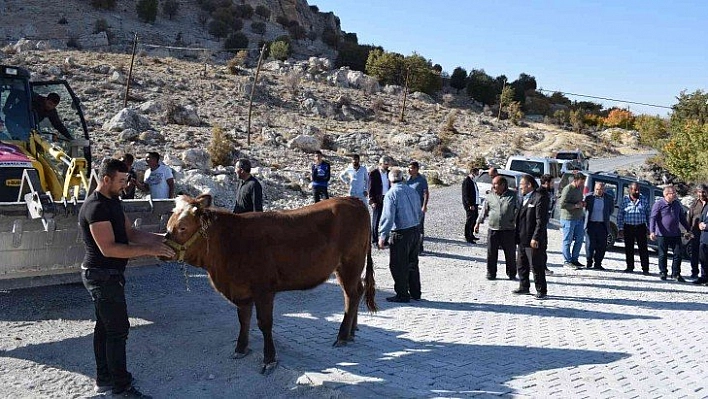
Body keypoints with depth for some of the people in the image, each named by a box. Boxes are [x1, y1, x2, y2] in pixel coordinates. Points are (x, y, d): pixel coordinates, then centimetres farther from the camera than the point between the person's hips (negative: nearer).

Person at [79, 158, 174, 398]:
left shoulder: (113, 202, 11)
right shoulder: (96, 207, -21)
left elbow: (130, 233, 10)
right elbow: (108, 248, -27)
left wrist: (159, 238, -3)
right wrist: (149, 250, -29)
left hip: (107, 275, 10)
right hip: (103, 275, -10)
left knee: (105, 326, 17)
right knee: (118, 329, -5)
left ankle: (104, 379, 28)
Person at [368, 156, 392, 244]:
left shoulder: (389, 173, 9)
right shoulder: (373, 173, -5)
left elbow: (391, 187, 13)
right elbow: (370, 189, -6)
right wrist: (372, 201, -12)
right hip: (377, 201, -4)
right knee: (375, 221, 2)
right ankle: (374, 241, 11)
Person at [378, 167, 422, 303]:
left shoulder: (391, 194, -13)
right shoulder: (413, 191, 8)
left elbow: (388, 217, -17)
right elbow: (419, 213, 16)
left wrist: (382, 236, -12)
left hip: (400, 234, -7)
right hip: (415, 231, 7)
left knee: (398, 266, 3)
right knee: (412, 264, 17)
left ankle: (402, 294, 7)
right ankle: (415, 293, 25)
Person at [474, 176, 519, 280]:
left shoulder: (513, 196, 1)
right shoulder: (490, 196, 8)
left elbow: (517, 211, 3)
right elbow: (484, 210, 13)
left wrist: (517, 224, -6)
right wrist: (478, 223, 10)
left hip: (509, 230, -2)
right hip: (493, 230, 2)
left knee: (510, 254, 6)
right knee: (491, 253, 3)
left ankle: (511, 274, 21)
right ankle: (491, 273, 15)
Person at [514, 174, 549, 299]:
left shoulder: (540, 198, -14)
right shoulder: (525, 198, 15)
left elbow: (541, 221, -19)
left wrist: (535, 238, -22)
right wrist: (518, 236, 16)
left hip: (534, 240, -9)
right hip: (522, 239, 9)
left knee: (537, 267, -1)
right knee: (521, 265, 17)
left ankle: (541, 290, 10)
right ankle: (524, 287, 29)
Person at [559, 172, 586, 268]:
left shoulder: (580, 188, 13)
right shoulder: (568, 189, -15)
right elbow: (562, 204, -21)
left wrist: (582, 204, 7)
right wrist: (575, 205, -21)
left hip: (579, 218, 9)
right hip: (568, 218, -9)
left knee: (580, 239, 11)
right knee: (567, 240, 0)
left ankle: (574, 259, 23)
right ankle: (567, 261, 8)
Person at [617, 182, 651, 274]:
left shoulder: (644, 199, 4)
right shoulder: (624, 200, 3)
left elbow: (648, 214, 8)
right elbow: (620, 215, 4)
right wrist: (620, 229, -1)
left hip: (641, 227, 0)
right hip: (628, 227, 0)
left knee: (643, 248, -2)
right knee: (629, 248, 6)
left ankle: (645, 268, 1)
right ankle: (630, 267, 17)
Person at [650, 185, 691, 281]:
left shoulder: (677, 204, 10)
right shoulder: (659, 204, -7)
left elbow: (682, 218, 21)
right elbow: (653, 218, -12)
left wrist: (688, 229, 23)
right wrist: (652, 232, -22)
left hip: (675, 234, 5)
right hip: (662, 234, -4)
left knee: (678, 253, 3)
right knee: (663, 255, 5)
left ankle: (676, 273, 14)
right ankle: (663, 273, 19)